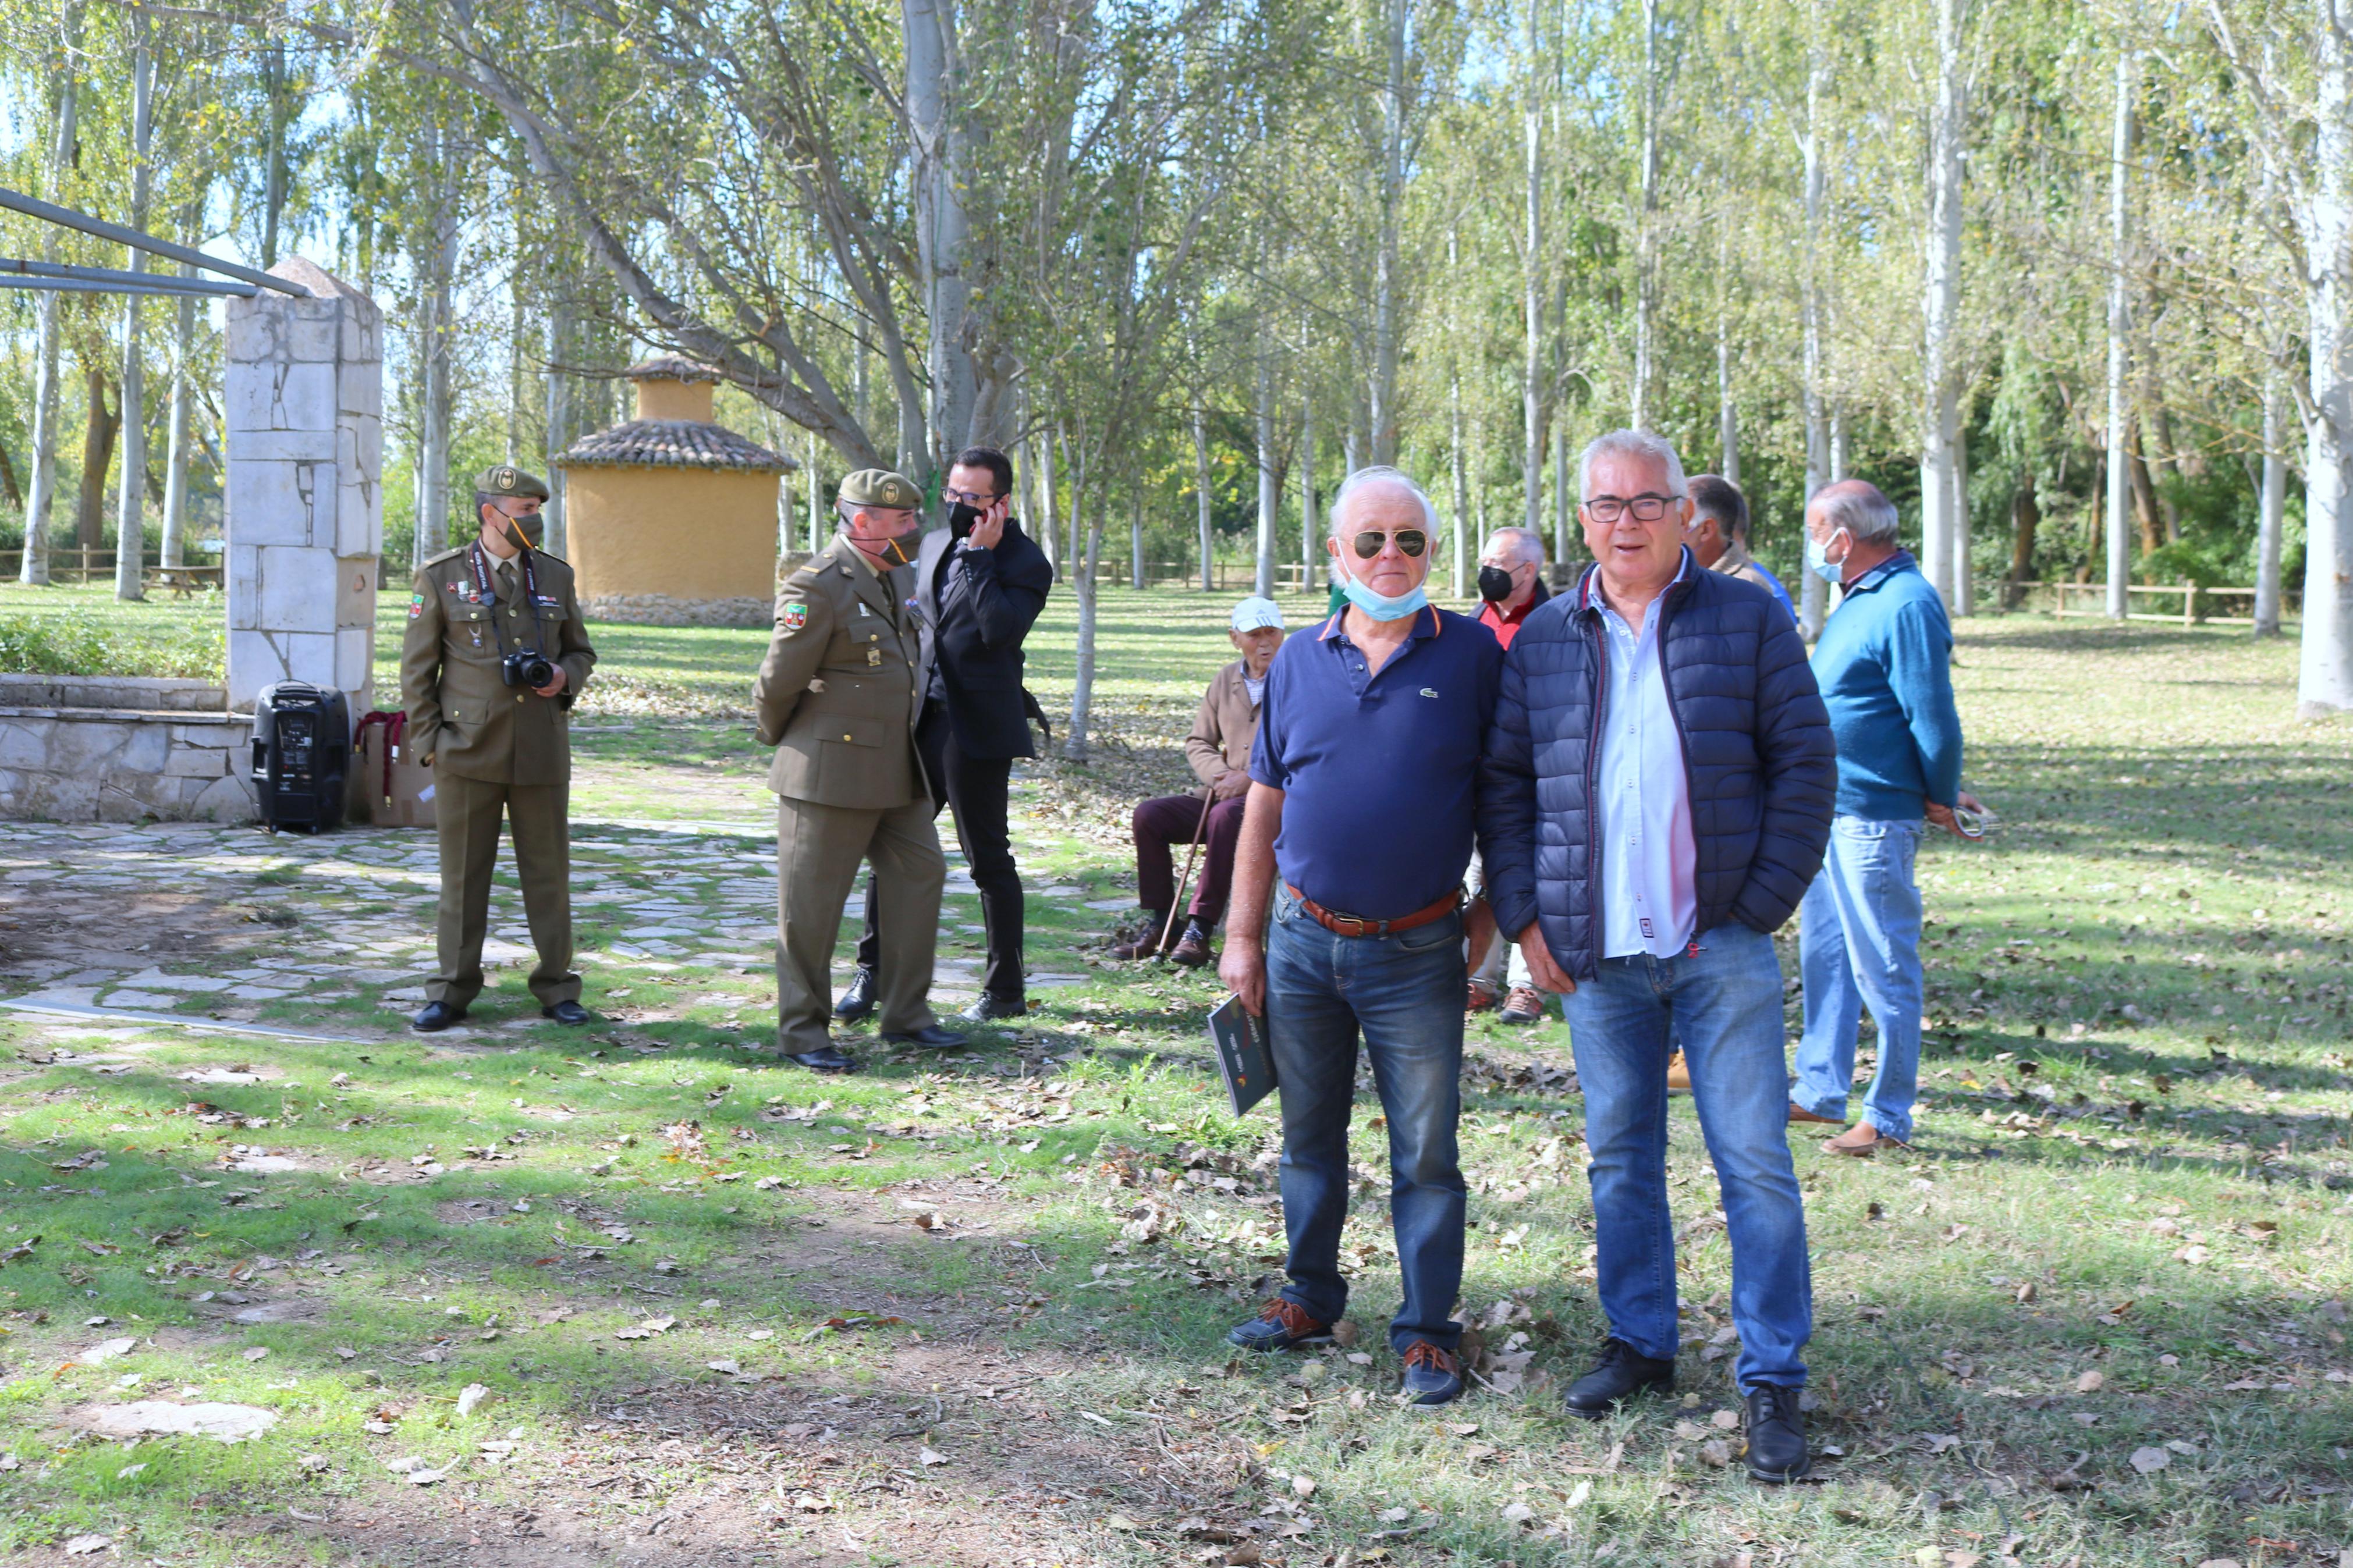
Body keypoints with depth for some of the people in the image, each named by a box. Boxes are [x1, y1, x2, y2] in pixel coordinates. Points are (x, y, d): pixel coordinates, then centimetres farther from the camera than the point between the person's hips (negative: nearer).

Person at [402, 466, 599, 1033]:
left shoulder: (556, 577, 10)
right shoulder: (441, 577, 2)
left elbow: (581, 651, 19)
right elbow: (417, 668, 3)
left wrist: (565, 678, -4)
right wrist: (427, 742, -4)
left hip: (542, 752, 2)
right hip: (468, 752, -2)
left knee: (549, 872, 5)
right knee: (462, 875, 3)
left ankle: (557, 989, 14)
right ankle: (451, 992, 11)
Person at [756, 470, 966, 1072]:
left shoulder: (894, 577, 12)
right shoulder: (817, 587, -16)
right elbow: (778, 681, -13)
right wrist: (780, 741, 3)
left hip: (896, 770, 9)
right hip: (831, 769, -9)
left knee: (920, 873, 10)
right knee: (811, 901, 0)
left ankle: (905, 1014, 20)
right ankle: (801, 1030, 10)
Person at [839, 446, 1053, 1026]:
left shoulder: (1025, 562, -8)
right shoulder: (935, 545, 13)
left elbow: (1001, 629, -25)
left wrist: (981, 555, -19)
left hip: (976, 728, -7)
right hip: (920, 720, 7)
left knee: (988, 859, 2)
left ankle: (1005, 990, 12)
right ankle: (873, 973, 18)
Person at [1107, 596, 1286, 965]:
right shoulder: (1226, 680, 12)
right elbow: (1198, 741, 17)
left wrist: (1249, 780, -19)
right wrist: (1219, 775, -5)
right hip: (1222, 797, 6)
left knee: (1226, 815, -38)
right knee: (1149, 814, -13)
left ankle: (1200, 928, -34)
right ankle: (1160, 924, -7)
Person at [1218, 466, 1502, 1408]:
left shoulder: (1472, 655, -3)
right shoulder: (1299, 662, 5)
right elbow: (1264, 807, 9)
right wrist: (1240, 938, 8)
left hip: (1418, 951, -3)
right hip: (1304, 941, 3)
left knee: (1426, 1153, 1)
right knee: (1309, 1136, 15)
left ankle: (1427, 1331, 12)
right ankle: (1312, 1298, 30)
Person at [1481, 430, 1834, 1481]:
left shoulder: (1748, 620, 1)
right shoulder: (1543, 640, 9)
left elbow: (1805, 763, 0)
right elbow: (1502, 783, 12)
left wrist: (1761, 904, -7)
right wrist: (1524, 916, 2)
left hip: (1721, 948, -3)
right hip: (1596, 954, 3)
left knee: (1754, 1163, -1)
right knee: (1619, 1157, 12)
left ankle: (1772, 1377, 6)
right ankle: (1640, 1344, 26)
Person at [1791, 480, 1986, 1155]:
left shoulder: (1907, 606, -18)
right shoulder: (1860, 599, 13)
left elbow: (1933, 719, -19)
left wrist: (1941, 798, -8)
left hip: (1873, 817, -10)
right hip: (1828, 809, 10)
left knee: (1882, 968, -1)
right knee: (1824, 955, 16)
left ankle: (1889, 1117, 8)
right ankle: (1820, 1092, 26)